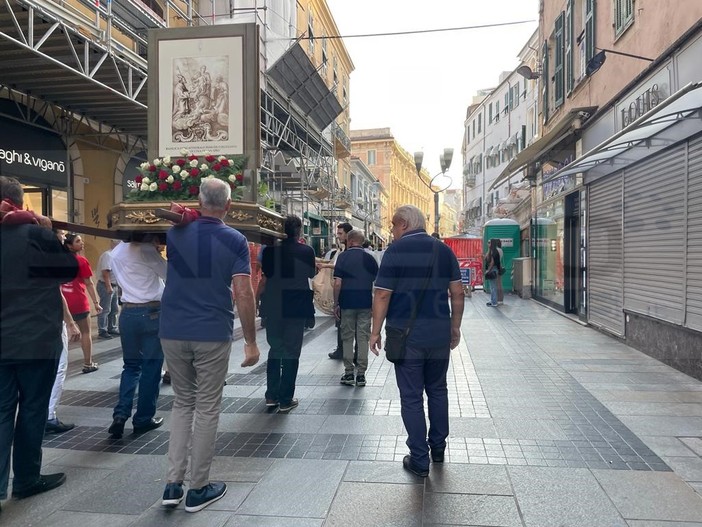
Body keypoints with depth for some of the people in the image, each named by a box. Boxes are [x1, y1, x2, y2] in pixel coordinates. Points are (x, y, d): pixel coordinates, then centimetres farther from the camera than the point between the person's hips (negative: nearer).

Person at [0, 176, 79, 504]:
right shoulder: (34, 234, -14)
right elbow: (71, 269, -2)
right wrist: (49, 231, 3)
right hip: (36, 340, -5)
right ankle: (26, 479, 21)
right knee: (32, 410, 8)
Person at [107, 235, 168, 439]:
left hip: (127, 313, 6)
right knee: (151, 366, 5)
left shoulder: (116, 252, 10)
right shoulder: (146, 250, -12)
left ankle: (120, 415, 2)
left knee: (131, 365, 15)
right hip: (151, 312, -6)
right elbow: (169, 274, -4)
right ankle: (143, 418, 12)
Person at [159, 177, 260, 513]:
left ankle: (173, 484, 17)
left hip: (173, 332, 4)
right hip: (212, 335, -3)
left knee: (182, 403, 18)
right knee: (207, 409, 8)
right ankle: (199, 490, 18)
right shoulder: (235, 241, -8)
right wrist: (251, 341, -7)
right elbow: (243, 293, -14)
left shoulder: (176, 234, 3)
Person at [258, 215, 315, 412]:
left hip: (273, 308, 2)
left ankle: (272, 396, 18)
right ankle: (285, 400, 9)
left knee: (275, 349, 16)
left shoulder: (271, 250, -4)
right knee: (291, 352, 6)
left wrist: (256, 300, 10)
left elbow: (264, 279, -2)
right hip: (296, 308, -2)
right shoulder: (307, 251, -5)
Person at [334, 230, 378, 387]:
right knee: (363, 337, 6)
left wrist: (336, 303, -3)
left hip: (347, 303, -2)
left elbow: (337, 282, -10)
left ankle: (349, 373, 11)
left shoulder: (343, 256, -4)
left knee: (347, 338, 8)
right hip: (365, 303, 2)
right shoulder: (369, 258, 4)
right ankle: (361, 374, 9)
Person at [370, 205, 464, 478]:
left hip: (407, 335, -4)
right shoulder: (444, 250, 6)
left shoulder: (396, 250, -8)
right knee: (437, 390, 20)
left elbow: (382, 295, -11)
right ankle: (438, 448, 32)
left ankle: (419, 460, 13)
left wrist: (375, 331, -3)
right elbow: (457, 293, 5)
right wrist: (455, 326, 15)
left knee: (411, 396, 5)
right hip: (440, 334, 5)